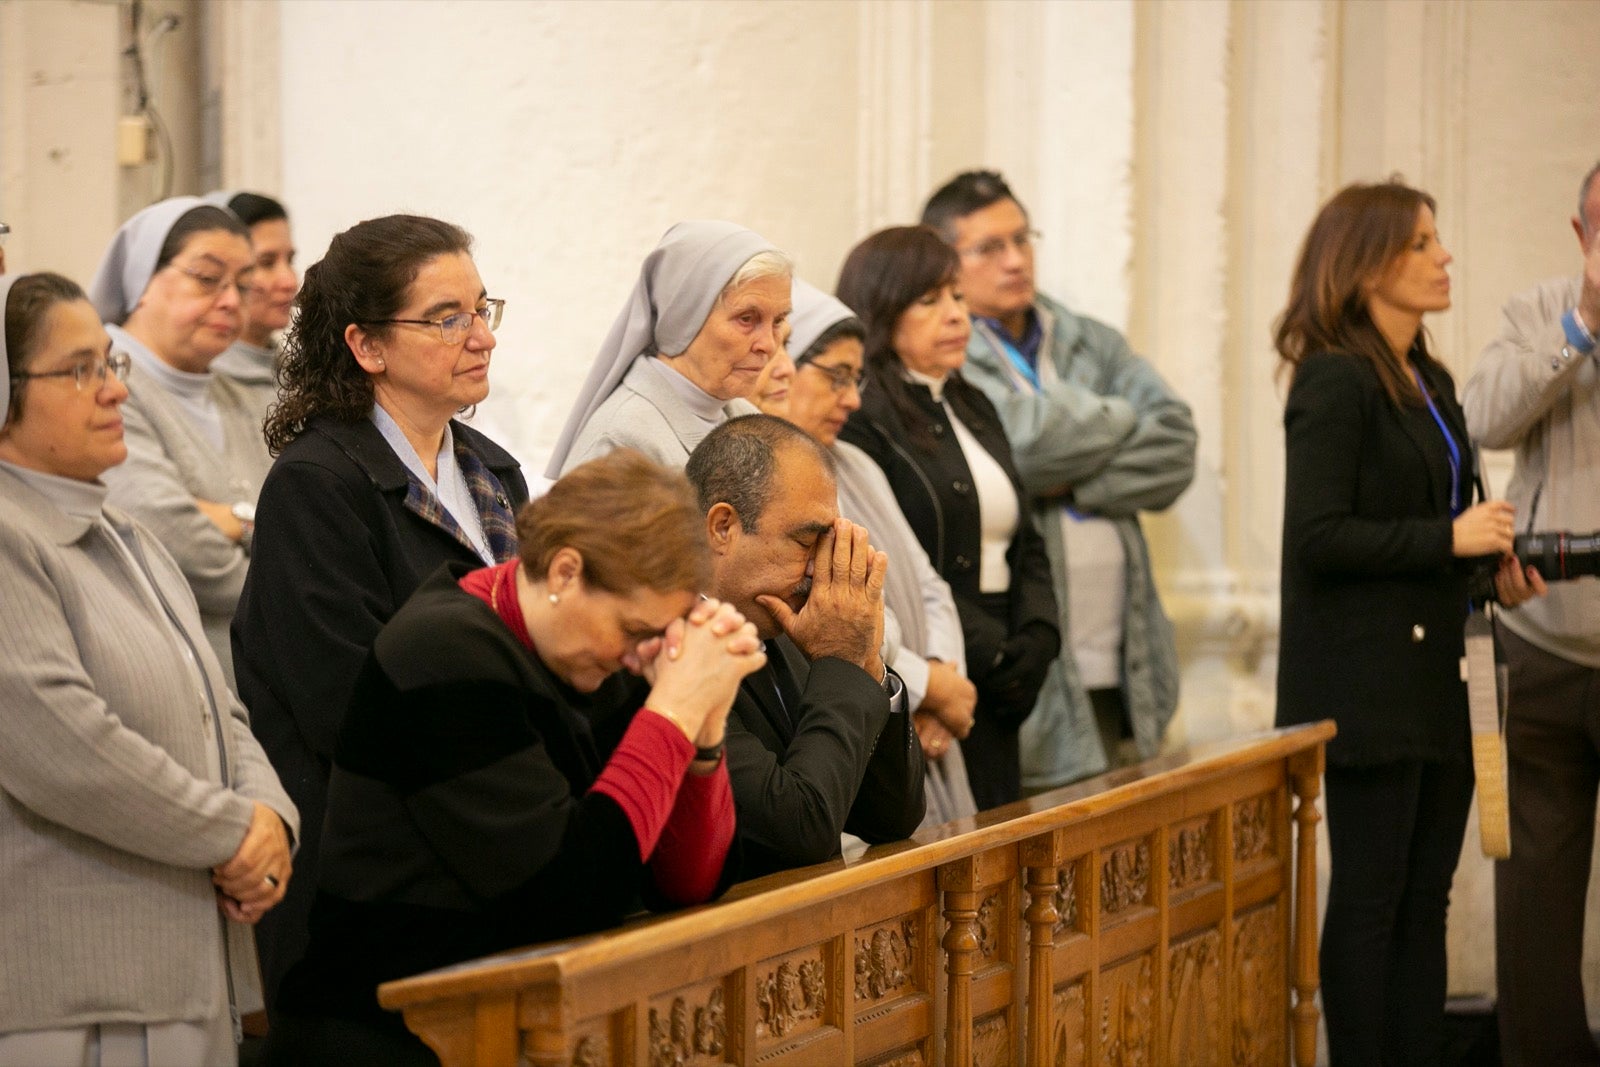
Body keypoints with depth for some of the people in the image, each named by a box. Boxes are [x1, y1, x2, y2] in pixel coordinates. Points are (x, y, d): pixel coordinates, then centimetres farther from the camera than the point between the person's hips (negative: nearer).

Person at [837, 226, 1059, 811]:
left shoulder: (972, 408, 19)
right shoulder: (859, 417, -10)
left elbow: (1026, 543, 20)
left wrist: (1037, 637, 2)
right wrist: (992, 653, -16)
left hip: (994, 702, 8)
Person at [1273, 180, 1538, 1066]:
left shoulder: (1432, 383, 15)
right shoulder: (1335, 381, -11)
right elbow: (1318, 535, -19)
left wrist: (1491, 564, 4)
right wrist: (1449, 538, -17)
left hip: (1434, 677, 9)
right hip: (1367, 683, -8)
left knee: (1426, 898, 10)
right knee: (1370, 899, -3)